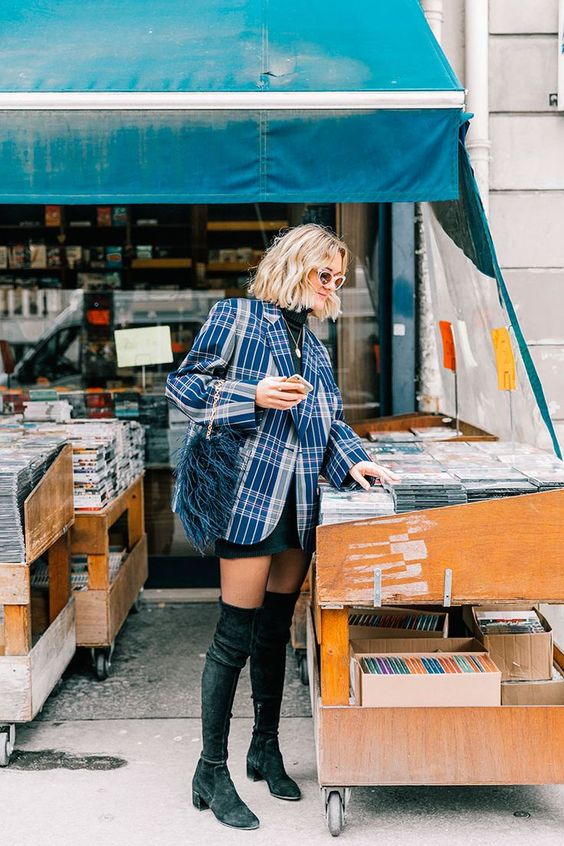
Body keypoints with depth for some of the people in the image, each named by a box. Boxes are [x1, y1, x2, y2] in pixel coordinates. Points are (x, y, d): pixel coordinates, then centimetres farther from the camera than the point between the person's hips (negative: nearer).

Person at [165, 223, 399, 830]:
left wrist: (352, 462, 3)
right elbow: (183, 384, -5)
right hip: (252, 491, -7)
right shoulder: (236, 316, -2)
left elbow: (330, 418, 20)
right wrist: (253, 397, -17)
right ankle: (211, 773, 4)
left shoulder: (312, 343, 19)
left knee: (275, 629, 15)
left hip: (300, 503, 7)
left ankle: (266, 748, 29)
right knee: (237, 634, -6)